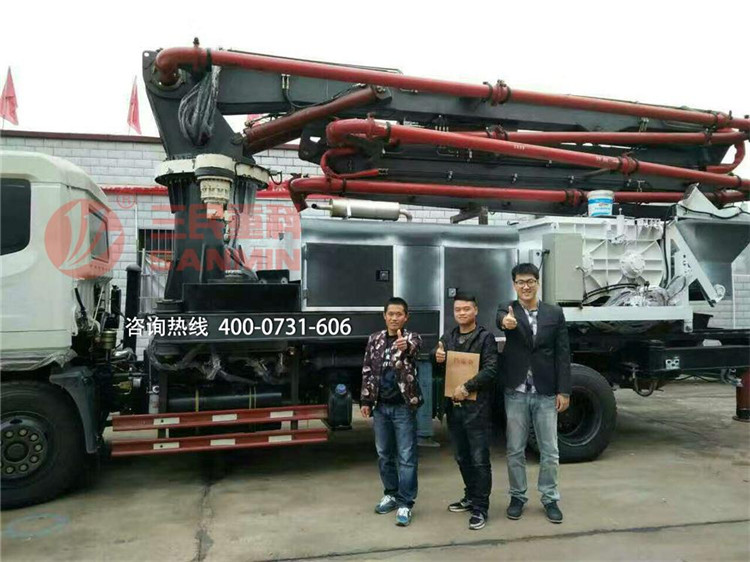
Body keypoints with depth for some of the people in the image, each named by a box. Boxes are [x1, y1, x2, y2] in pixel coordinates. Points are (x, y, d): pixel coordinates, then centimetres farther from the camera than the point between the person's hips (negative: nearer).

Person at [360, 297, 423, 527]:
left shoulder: (411, 338, -7)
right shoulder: (374, 340, 5)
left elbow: (415, 345, -32)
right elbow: (367, 371, 10)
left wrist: (405, 346, -55)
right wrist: (365, 400, 7)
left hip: (404, 405, -4)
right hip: (380, 405, 4)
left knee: (406, 456, 0)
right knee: (384, 454, 14)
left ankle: (405, 503, 9)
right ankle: (391, 494, 30)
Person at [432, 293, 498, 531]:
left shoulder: (485, 337, -5)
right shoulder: (448, 337, 12)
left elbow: (490, 369, -15)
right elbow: (439, 370, 19)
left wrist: (467, 387, -21)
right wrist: (438, 360, -4)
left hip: (476, 407, -6)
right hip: (453, 406, 6)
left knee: (479, 459, 0)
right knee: (462, 457, 17)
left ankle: (481, 507, 9)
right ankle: (471, 496, 32)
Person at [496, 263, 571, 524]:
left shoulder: (555, 312, 2)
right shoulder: (507, 309, -2)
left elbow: (563, 353, 1)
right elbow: (501, 318, -28)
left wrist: (564, 391, -4)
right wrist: (506, 322, -53)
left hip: (546, 394, 1)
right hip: (516, 393, -1)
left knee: (549, 451, 10)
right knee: (515, 450, 10)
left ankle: (550, 499, 26)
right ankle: (517, 497, 26)